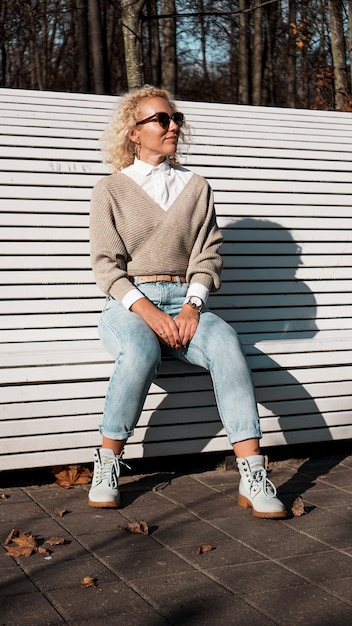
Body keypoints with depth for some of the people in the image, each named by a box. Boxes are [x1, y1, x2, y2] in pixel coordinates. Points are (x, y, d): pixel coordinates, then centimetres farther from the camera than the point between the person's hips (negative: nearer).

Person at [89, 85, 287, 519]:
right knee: (141, 351, -37)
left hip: (184, 301, 2)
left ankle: (253, 479, -34)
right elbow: (106, 264, -1)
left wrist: (192, 305, -11)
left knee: (225, 342, -30)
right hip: (128, 304, -2)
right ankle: (106, 467, -19)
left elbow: (207, 255, 8)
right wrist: (146, 309, -17)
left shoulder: (197, 187, 16)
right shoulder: (110, 190, 8)